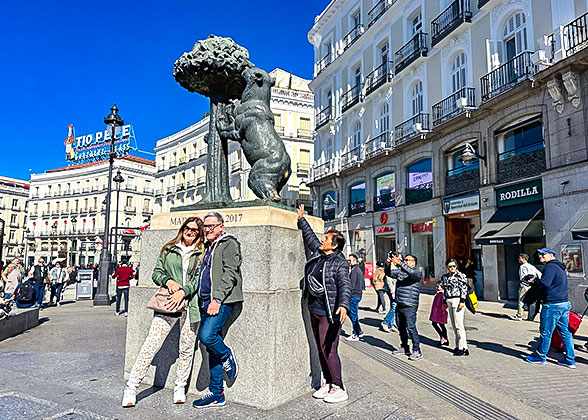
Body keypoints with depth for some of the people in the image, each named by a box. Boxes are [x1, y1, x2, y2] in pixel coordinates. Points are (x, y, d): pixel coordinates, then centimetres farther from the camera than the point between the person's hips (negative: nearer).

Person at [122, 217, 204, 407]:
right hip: (168, 303, 0)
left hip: (191, 304, 1)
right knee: (151, 344, -7)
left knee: (186, 349, 7)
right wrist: (168, 281, -10)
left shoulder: (201, 254, 8)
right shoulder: (168, 249, 12)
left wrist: (183, 291, -15)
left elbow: (199, 278, -1)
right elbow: (156, 272, 10)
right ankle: (131, 388, 5)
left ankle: (180, 388, 25)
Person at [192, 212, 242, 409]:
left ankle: (227, 355, 7)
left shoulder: (229, 244, -4)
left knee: (207, 335, -24)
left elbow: (229, 274, -14)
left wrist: (217, 299, -22)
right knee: (212, 348, 8)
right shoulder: (208, 247, 21)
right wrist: (202, 302, 17)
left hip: (222, 301, -8)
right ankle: (216, 394, 17)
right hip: (208, 302, 8)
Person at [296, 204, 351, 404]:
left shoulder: (340, 262, -14)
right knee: (320, 348, 15)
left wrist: (343, 305, -38)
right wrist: (301, 219, 29)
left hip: (329, 312, -8)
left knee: (328, 349, -6)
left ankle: (339, 389, 8)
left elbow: (345, 285, -24)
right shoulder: (317, 252, 8)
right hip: (314, 309, 8)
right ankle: (327, 383, 28)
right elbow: (309, 236, 24)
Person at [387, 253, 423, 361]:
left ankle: (417, 351, -2)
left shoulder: (417, 272, -5)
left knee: (411, 327, -9)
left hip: (409, 306, -7)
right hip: (399, 305, 7)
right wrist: (388, 264, -9)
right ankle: (404, 347, 26)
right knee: (401, 327, 14)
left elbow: (412, 273, -26)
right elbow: (389, 273, 12)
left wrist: (399, 263, -33)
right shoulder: (400, 271, 15)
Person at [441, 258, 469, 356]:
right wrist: (444, 302, 19)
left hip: (458, 300, -7)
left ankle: (463, 347, -5)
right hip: (449, 301, 7)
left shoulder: (460, 275, -6)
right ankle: (458, 345, 16)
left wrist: (462, 301, -15)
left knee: (459, 324, -9)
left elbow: (464, 289, -9)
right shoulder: (444, 277, 14)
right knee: (454, 325, 9)